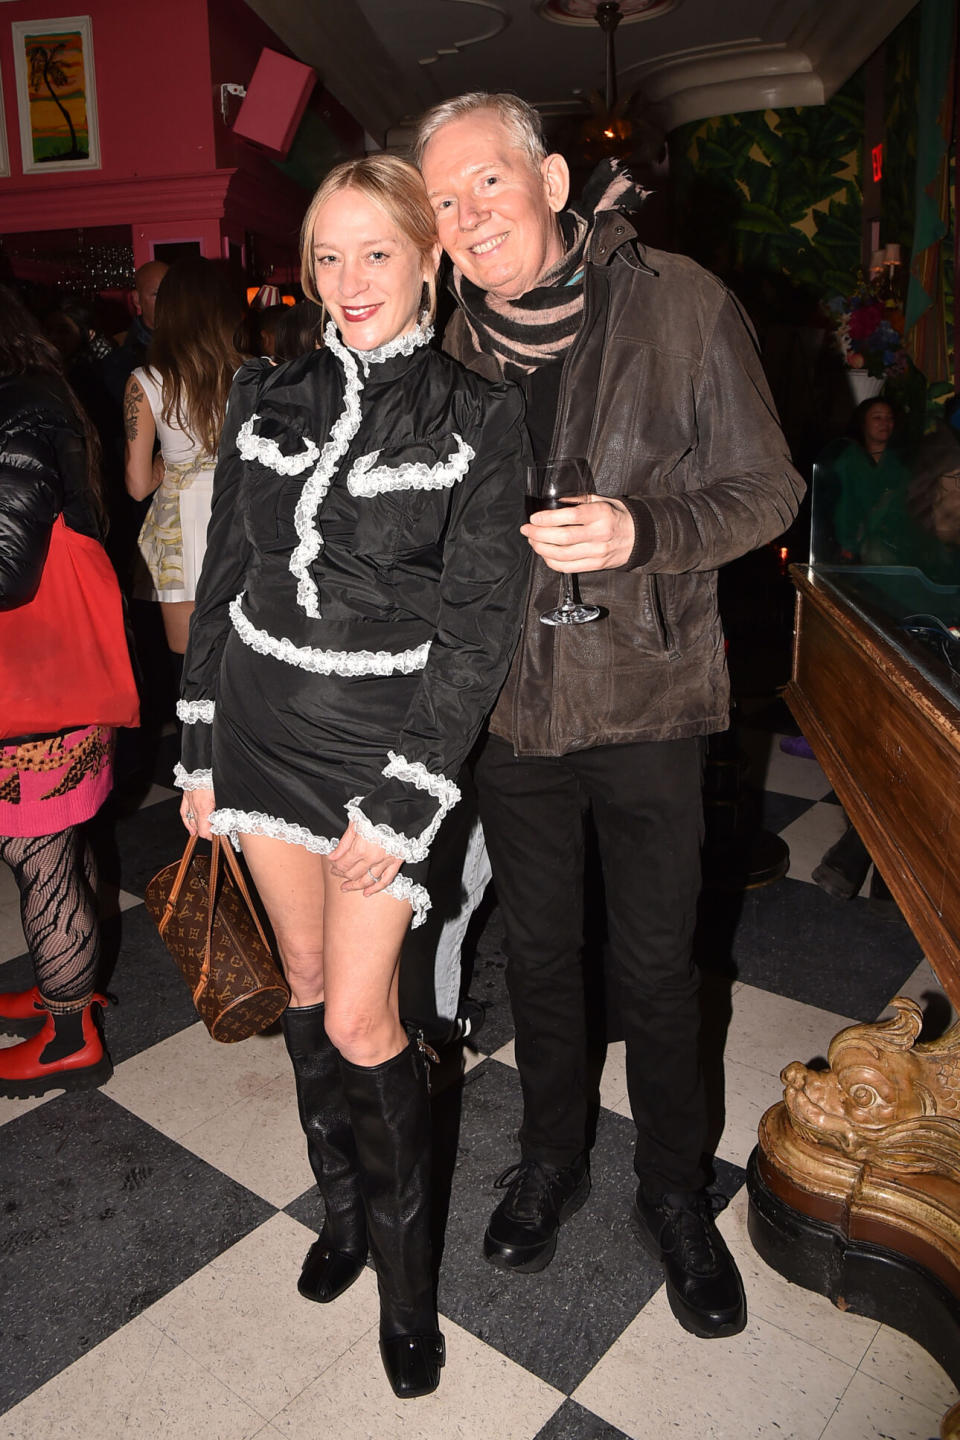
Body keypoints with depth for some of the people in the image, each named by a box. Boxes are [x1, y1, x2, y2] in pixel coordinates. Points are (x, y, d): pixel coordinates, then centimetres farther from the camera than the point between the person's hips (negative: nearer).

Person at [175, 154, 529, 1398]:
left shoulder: (476, 419, -6)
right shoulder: (265, 398, 6)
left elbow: (480, 625, -10)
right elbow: (222, 578, 9)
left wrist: (398, 802, -13)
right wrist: (201, 748, 7)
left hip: (386, 742, -4)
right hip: (263, 726, 4)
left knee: (360, 1020, -2)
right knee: (304, 984, 16)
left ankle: (404, 1265, 25)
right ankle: (342, 1205, 39)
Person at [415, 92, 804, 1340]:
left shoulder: (682, 305, -8)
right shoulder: (458, 348, 2)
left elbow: (766, 488, -7)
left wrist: (641, 530, -23)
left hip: (647, 698, -3)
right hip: (511, 704, 3)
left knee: (656, 968, 9)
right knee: (537, 953, 17)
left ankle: (675, 1194, 35)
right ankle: (552, 1156, 43)